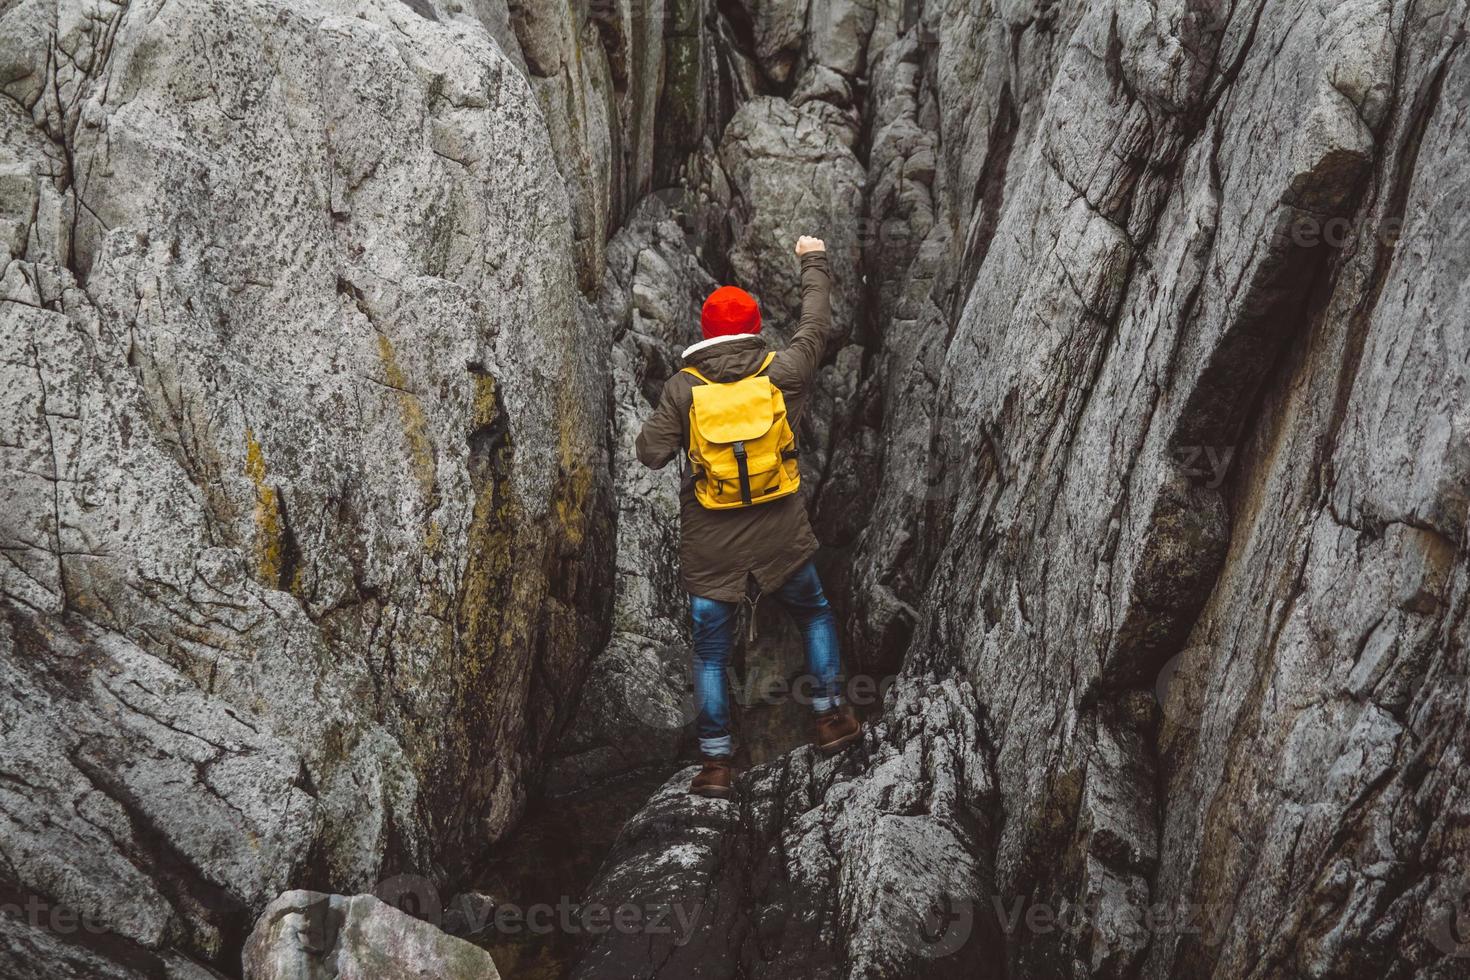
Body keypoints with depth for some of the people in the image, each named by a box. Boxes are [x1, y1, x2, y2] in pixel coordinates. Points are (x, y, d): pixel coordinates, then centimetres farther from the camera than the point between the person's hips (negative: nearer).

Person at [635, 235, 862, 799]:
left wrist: (661, 417, 11)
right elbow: (816, 327, 9)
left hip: (709, 546, 0)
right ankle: (830, 718, 30)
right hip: (779, 536, 0)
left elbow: (651, 454, -11)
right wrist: (813, 263, 24)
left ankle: (714, 764, 13)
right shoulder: (781, 373, -8)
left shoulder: (682, 388, -10)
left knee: (710, 652, 12)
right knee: (815, 614, 26)